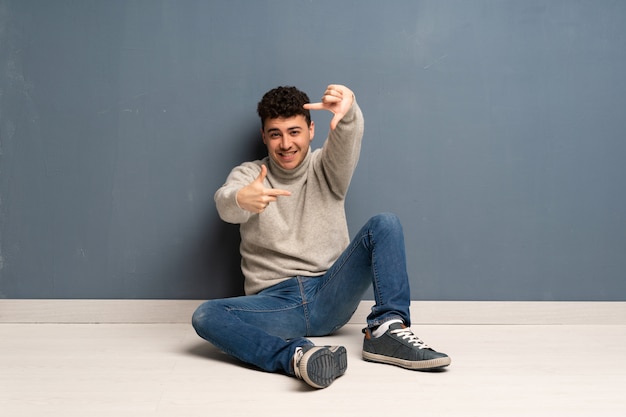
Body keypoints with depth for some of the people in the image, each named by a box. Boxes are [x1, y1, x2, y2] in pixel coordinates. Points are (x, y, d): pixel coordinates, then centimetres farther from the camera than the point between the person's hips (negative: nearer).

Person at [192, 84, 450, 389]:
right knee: (205, 317, -28)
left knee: (385, 224, -17)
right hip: (275, 303, -1)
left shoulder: (326, 169, 8)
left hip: (330, 297, 1)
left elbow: (348, 137, -16)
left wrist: (348, 110, -41)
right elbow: (225, 205, -18)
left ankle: (386, 331, -27)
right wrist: (240, 200, -45)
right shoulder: (247, 174, 6)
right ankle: (296, 356, -44)